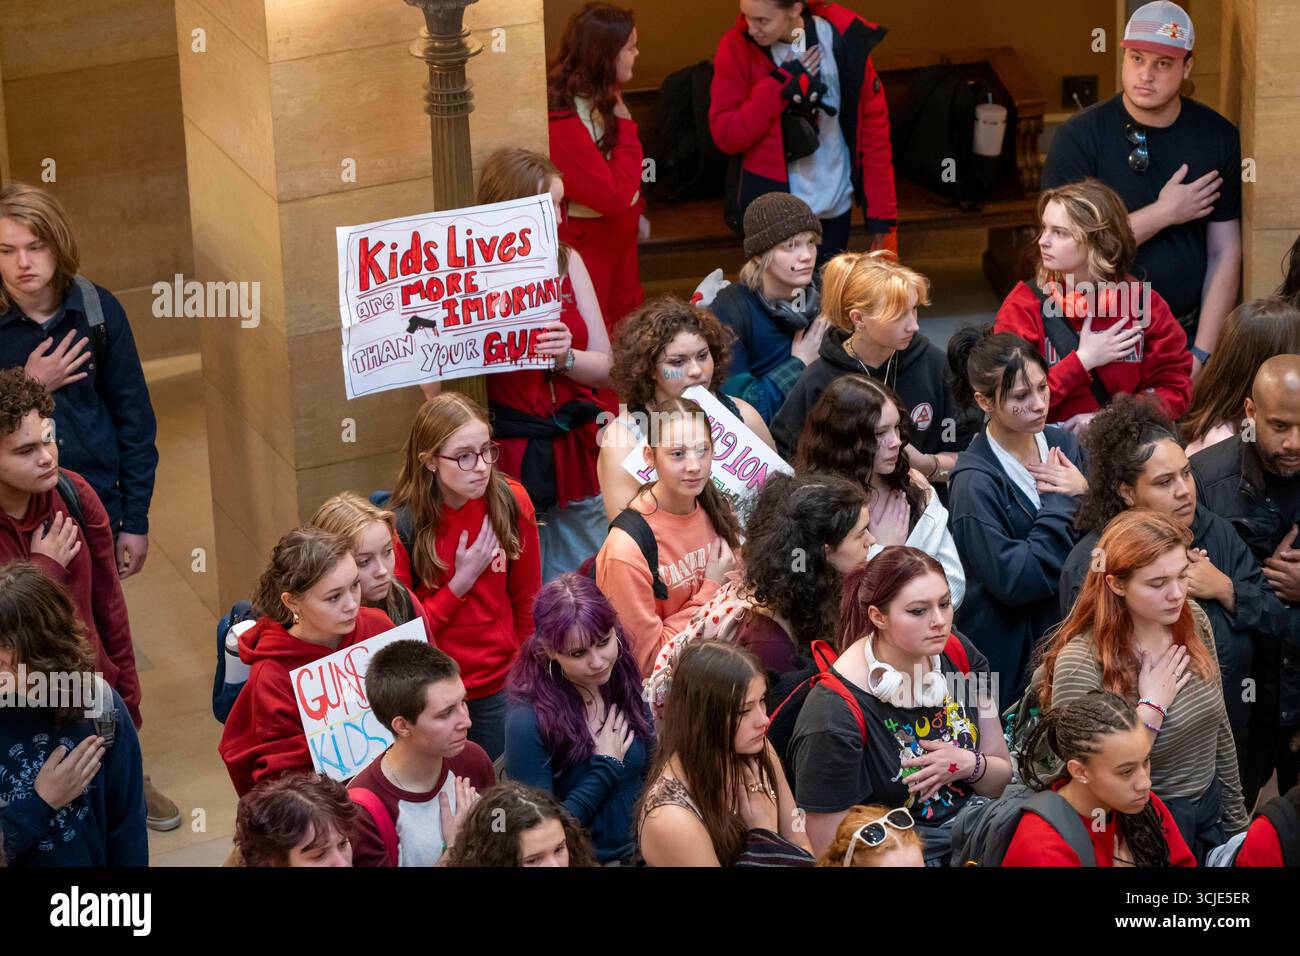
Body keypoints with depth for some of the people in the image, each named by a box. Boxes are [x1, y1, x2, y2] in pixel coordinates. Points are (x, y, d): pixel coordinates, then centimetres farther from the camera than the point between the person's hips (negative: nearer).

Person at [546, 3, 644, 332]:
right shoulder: (563, 119, -30)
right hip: (586, 242, -9)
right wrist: (625, 128, -24)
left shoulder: (602, 97, -2)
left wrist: (637, 212, 12)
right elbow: (613, 196, -31)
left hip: (618, 233, 9)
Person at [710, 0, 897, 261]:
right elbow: (725, 136, -12)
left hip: (834, 205, 1)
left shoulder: (845, 41, -10)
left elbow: (873, 125, -3)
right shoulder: (737, 47, -11)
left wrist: (881, 211, -3)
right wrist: (781, 85, -21)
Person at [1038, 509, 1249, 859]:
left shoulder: (1194, 621, -7)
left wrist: (1236, 819, 12)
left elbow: (1220, 731, 7)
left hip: (1208, 813, 6)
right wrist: (1152, 707, -25)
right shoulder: (1082, 661, -26)